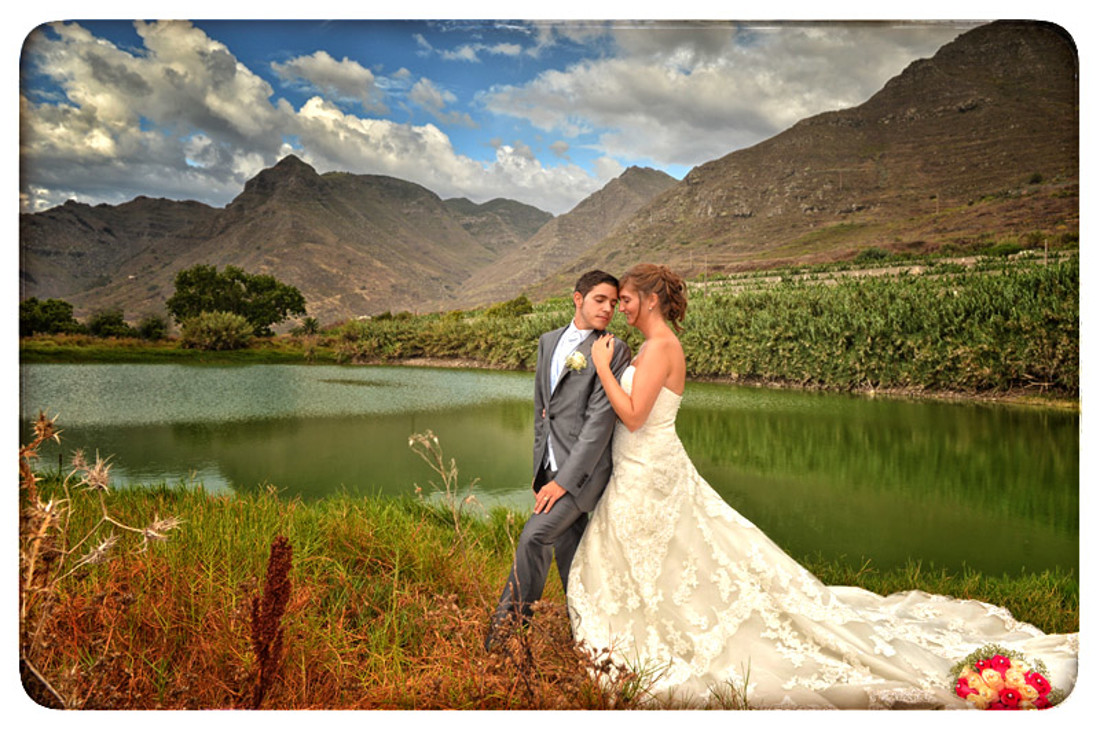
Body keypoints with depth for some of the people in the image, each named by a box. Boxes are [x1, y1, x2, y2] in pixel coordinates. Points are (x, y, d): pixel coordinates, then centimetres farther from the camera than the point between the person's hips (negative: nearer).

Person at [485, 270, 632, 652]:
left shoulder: (614, 351, -9)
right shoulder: (549, 341, 11)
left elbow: (600, 420, -16)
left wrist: (564, 479, -19)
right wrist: (540, 469, 14)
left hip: (582, 468, -7)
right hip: (552, 467, 7)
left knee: (534, 536, -15)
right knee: (568, 554, 14)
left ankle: (510, 621, 2)